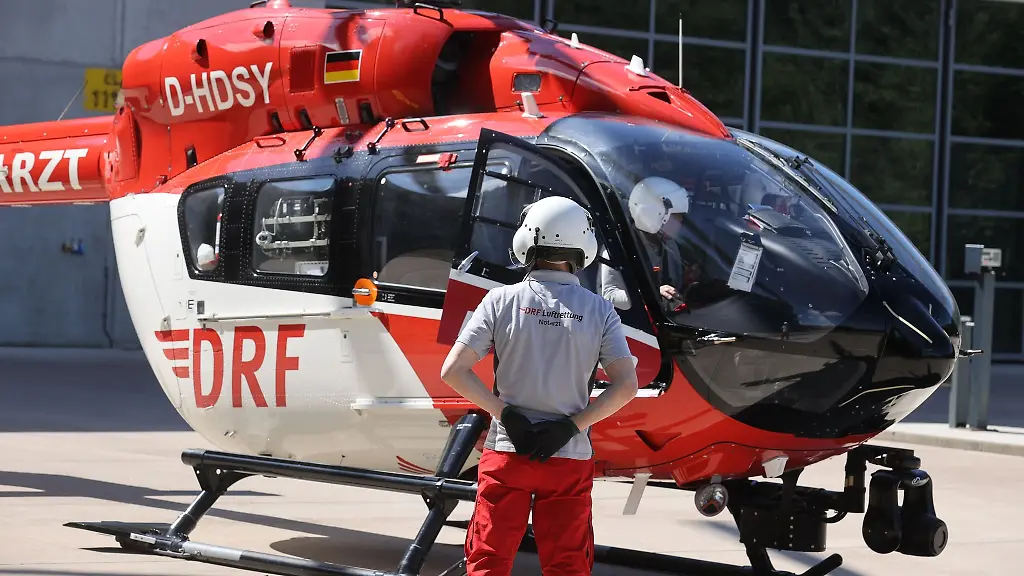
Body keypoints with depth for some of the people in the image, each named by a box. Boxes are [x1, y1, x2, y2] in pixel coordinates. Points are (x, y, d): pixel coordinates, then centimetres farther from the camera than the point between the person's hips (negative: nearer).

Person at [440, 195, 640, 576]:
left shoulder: (502, 300, -4)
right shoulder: (599, 309, -2)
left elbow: (453, 371, -9)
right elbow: (626, 386, -7)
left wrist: (505, 413, -7)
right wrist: (570, 426, -8)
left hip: (506, 454, 0)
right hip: (570, 460, 1)